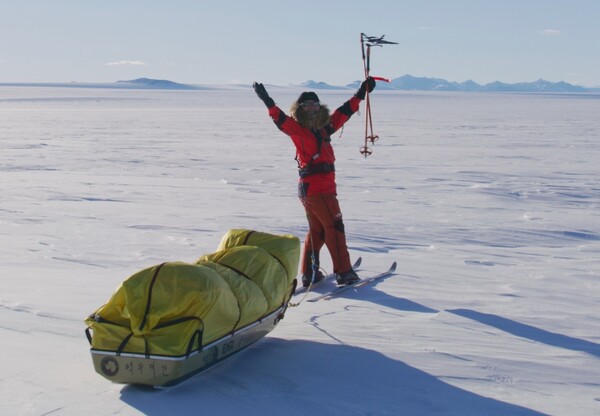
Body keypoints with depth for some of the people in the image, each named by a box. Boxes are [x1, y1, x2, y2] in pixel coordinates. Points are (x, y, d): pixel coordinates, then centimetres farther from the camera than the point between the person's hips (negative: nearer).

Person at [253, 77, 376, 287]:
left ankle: (309, 274, 18)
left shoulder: (324, 128, 13)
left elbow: (344, 112, 20)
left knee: (317, 231, 13)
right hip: (317, 187, -9)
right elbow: (281, 119, -22)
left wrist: (361, 93, 23)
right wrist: (268, 102, -37)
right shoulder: (298, 129, -7)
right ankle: (343, 272, 5)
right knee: (334, 228, -1)